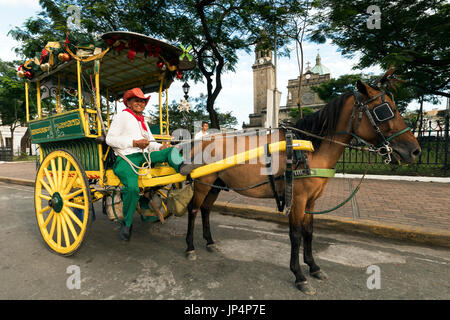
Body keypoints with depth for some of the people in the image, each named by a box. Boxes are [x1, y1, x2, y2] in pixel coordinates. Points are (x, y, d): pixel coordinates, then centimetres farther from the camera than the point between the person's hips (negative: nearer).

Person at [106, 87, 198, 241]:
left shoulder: (143, 121, 26)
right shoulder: (122, 116, 5)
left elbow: (150, 143, 22)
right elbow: (110, 139, -5)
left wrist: (161, 147, -1)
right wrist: (134, 142, -15)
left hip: (144, 156, 7)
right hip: (126, 158, -7)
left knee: (172, 150, -12)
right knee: (132, 187, -30)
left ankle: (181, 167, -46)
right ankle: (127, 224, -8)